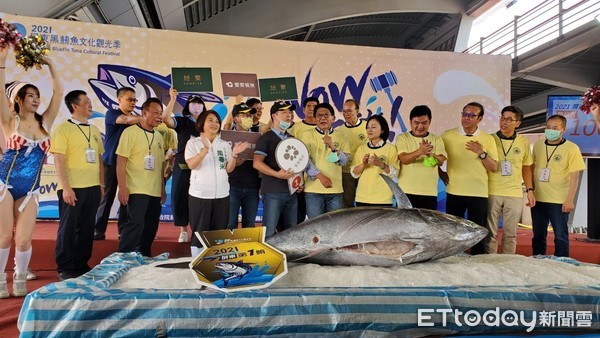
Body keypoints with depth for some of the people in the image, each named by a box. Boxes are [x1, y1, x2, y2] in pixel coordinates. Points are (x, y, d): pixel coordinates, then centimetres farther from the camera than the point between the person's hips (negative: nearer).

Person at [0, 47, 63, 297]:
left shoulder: (45, 123, 6)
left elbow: (58, 93, 4)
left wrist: (50, 65, 5)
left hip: (30, 190, 2)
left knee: (24, 239, 0)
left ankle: (20, 282, 18)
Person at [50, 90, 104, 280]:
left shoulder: (94, 130, 13)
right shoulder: (63, 128, -5)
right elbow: (58, 160, -11)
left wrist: (101, 185, 12)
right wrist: (66, 187, -17)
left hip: (92, 188, 6)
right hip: (73, 188, -6)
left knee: (87, 228, 11)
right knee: (68, 228, 3)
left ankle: (81, 265, 22)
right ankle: (64, 268, 14)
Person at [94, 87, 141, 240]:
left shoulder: (137, 120, 12)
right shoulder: (111, 113, -2)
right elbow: (127, 120, -22)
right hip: (111, 162, -3)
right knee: (106, 197, 1)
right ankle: (99, 230, 11)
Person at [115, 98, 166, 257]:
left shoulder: (158, 136, 13)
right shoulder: (130, 132, -6)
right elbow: (120, 161, -10)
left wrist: (162, 189, 16)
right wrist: (122, 187, -17)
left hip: (155, 192, 7)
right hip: (135, 191, -6)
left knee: (150, 228, 11)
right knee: (135, 225, -9)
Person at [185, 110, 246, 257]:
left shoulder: (225, 145, 11)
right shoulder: (193, 143, 0)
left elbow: (228, 169, 7)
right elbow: (191, 165, -14)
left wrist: (234, 154, -10)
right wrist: (205, 149, -27)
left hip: (222, 195, 4)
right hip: (200, 195, -4)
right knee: (199, 232, 2)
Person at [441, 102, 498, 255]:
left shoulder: (488, 139, 5)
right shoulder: (447, 135, 2)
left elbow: (494, 167, 2)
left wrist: (481, 153, -11)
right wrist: (442, 176, -1)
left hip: (479, 194, 0)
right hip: (454, 192, 0)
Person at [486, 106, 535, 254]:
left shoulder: (523, 142, 7)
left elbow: (526, 168, 15)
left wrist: (530, 190, 9)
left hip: (515, 194, 2)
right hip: (492, 193, -2)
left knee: (510, 234, 8)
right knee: (490, 233, 3)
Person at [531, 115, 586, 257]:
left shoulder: (572, 148, -7)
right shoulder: (538, 145, 6)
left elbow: (574, 176, -10)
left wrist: (570, 200, -14)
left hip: (559, 201, -4)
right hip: (537, 199, 5)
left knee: (560, 236, 3)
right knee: (538, 235, 13)